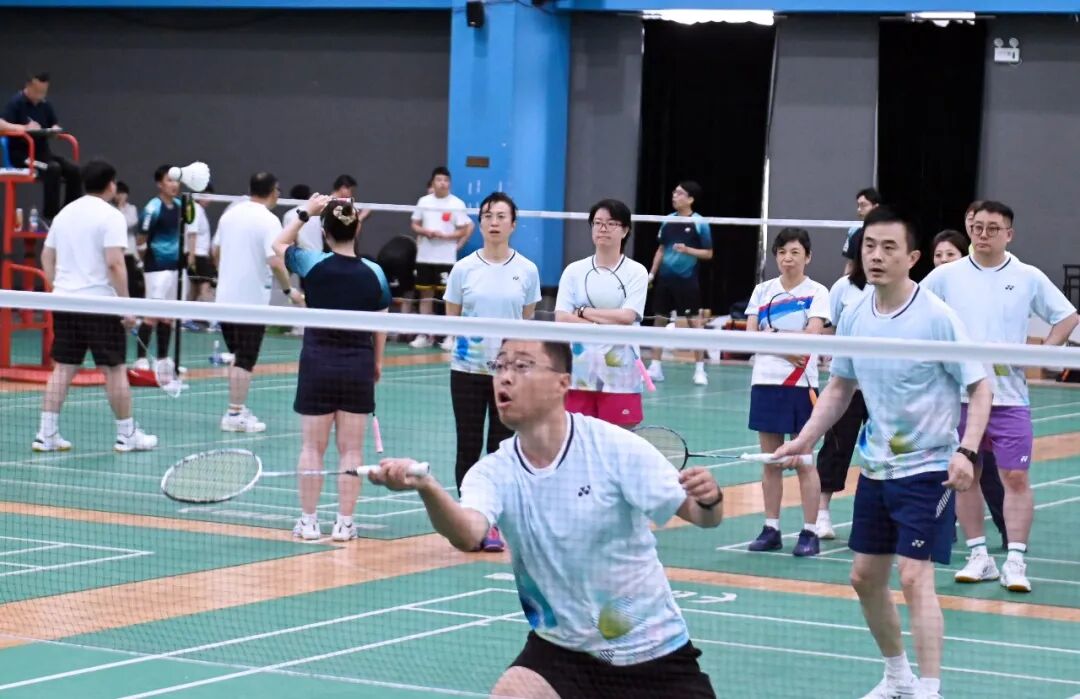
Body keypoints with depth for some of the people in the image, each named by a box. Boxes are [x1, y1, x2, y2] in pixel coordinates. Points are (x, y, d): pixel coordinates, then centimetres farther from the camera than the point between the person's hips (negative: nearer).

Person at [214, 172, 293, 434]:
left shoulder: (230, 214, 7)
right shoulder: (268, 221, -13)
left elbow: (216, 252, 18)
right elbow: (275, 262, -22)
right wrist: (289, 291, -10)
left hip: (226, 296, 7)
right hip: (252, 300, -7)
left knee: (237, 357, 18)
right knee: (245, 361, 0)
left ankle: (238, 409, 22)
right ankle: (235, 416, 0)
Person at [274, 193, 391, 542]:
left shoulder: (312, 264, -8)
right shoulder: (373, 273, -4)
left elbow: (279, 244, 13)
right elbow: (380, 326, 4)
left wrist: (306, 213, 13)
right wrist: (377, 362, 17)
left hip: (318, 363, -1)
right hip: (358, 365, 1)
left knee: (312, 447, 7)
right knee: (351, 449, 6)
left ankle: (308, 521, 11)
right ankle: (344, 523, 8)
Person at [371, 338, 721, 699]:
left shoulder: (614, 448, -15)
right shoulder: (494, 473, -10)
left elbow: (703, 515, -13)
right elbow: (467, 534, -31)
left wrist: (709, 499, -38)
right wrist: (426, 486, -52)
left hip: (651, 651, -1)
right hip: (562, 651, 1)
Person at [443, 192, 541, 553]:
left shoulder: (527, 270, 1)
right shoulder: (463, 269, 1)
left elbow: (528, 320, 7)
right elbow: (450, 318, 8)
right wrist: (463, 336, -9)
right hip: (467, 370, 0)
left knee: (502, 448, 2)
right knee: (468, 447, 3)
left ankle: (493, 524, 9)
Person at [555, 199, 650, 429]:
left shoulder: (636, 272, 2)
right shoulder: (574, 271, 7)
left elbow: (627, 317, -11)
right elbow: (561, 319, -5)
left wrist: (583, 312, -7)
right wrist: (609, 323, -13)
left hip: (619, 377, -2)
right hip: (579, 374, 2)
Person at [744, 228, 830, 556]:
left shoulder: (817, 293, -2)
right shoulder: (762, 291, 9)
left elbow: (811, 335, -15)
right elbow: (750, 336, 0)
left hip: (800, 385, -4)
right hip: (765, 382, 4)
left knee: (803, 461, 0)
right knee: (770, 461, 8)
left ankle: (810, 532, 3)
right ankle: (771, 529, 13)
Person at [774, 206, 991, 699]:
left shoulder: (936, 317, -16)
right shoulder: (854, 317, 1)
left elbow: (979, 388, -13)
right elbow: (839, 387, 14)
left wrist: (966, 451, -27)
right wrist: (806, 438, 2)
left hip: (928, 469, -7)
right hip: (876, 468, 7)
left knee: (914, 579, -16)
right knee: (865, 577, 13)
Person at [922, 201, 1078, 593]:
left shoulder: (1028, 278, 2)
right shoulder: (946, 276, 3)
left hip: (1009, 395, -1)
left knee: (1015, 476, -6)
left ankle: (1015, 561, -3)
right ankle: (979, 556, 15)